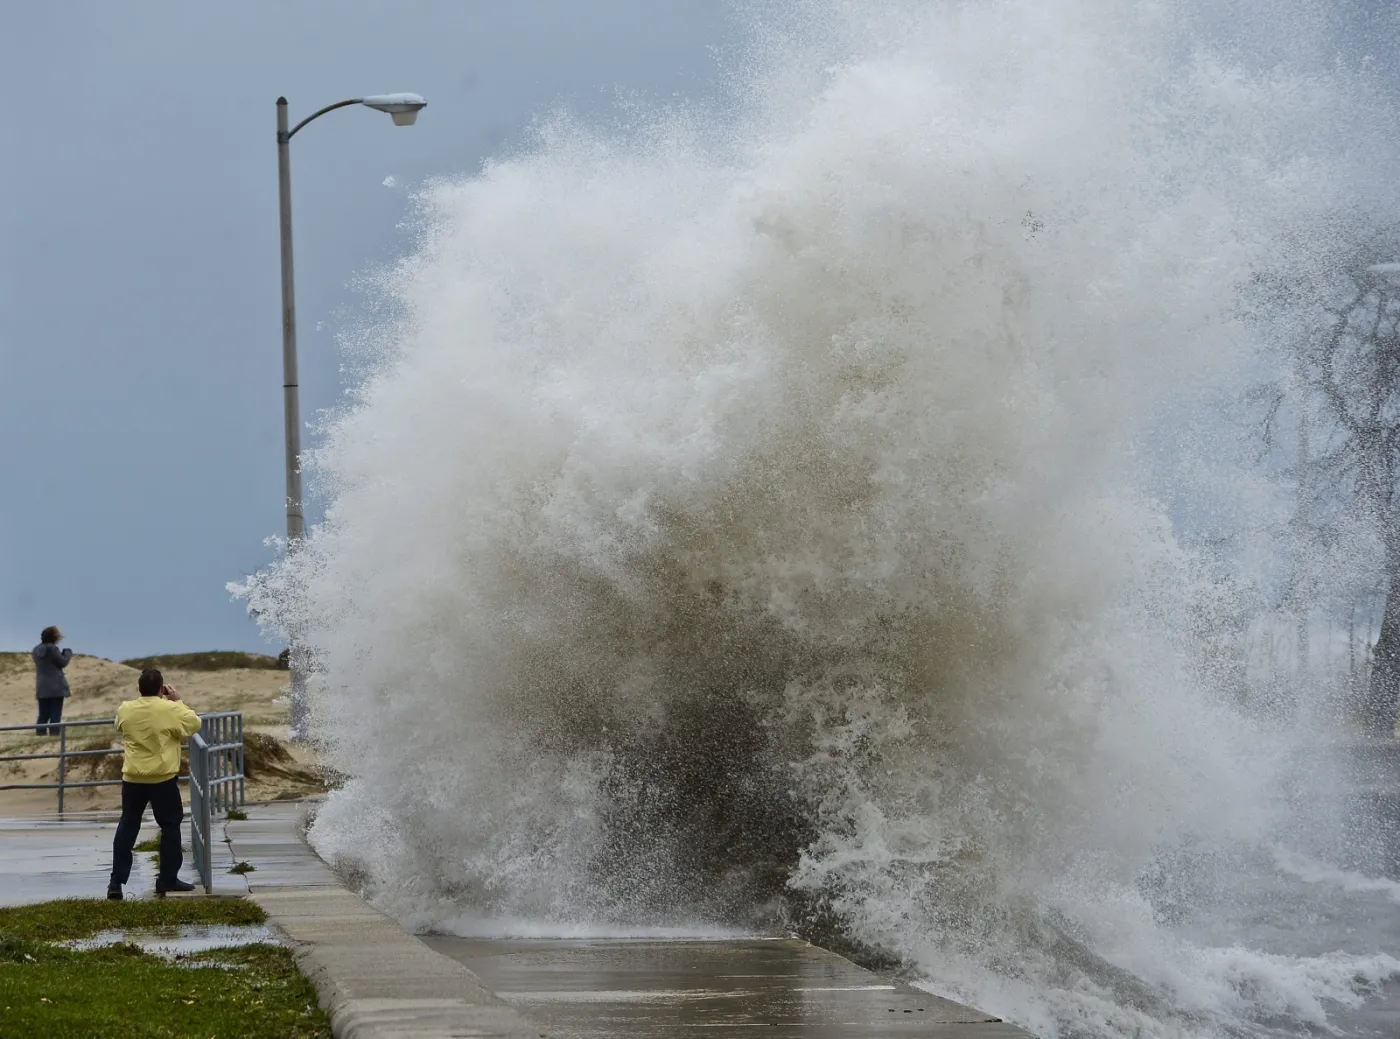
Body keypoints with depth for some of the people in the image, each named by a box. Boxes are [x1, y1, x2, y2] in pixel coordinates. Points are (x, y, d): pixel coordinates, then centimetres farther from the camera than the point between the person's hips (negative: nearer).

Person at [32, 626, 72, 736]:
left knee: (43, 716, 8)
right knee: (55, 715, -4)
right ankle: (54, 735, -10)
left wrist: (61, 653, 19)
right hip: (56, 686, -6)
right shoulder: (52, 648, -13)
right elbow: (63, 662, -6)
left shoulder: (37, 650, 9)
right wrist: (68, 653, 12)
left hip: (42, 688, 6)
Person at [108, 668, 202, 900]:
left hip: (133, 778, 3)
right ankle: (168, 879, 10)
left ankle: (117, 881, 4)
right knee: (170, 826, 9)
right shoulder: (170, 709, -12)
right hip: (163, 779, -3)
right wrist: (178, 701, 7)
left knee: (127, 827, 9)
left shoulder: (125, 710, -1)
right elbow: (194, 725, 0)